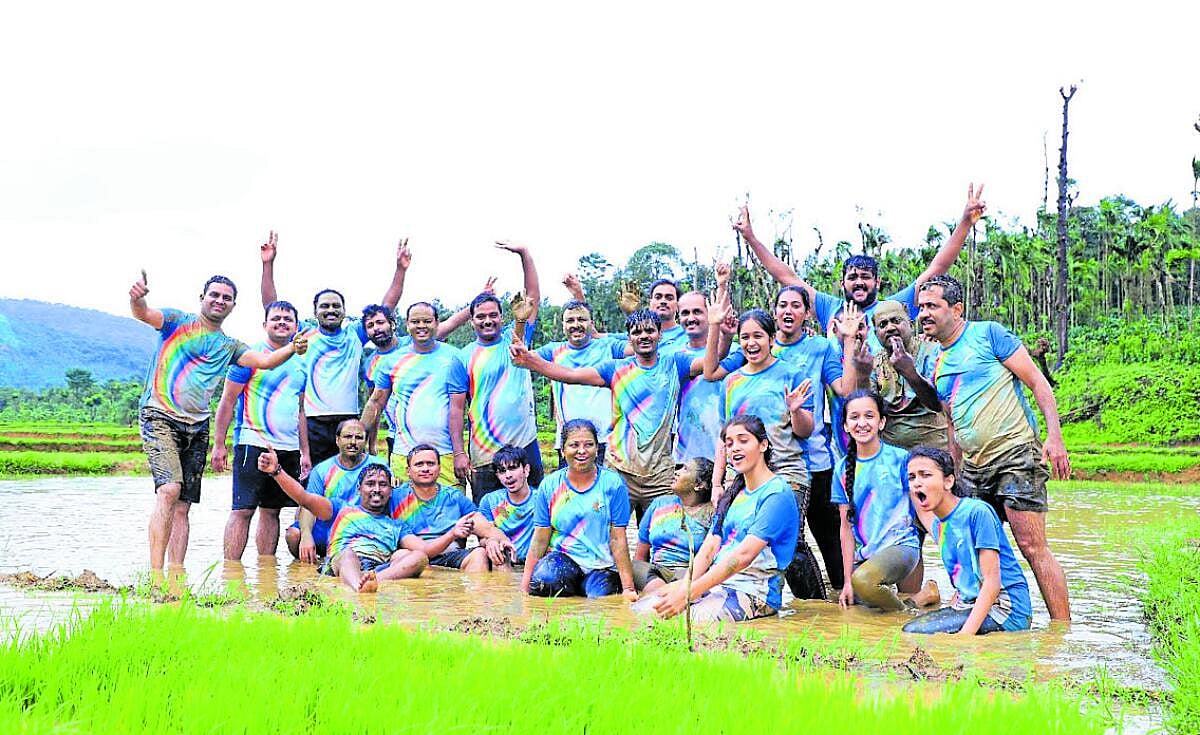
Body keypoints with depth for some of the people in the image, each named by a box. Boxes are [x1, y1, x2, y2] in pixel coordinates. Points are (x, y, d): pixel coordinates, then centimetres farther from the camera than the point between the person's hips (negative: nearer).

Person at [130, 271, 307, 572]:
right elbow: (143, 314, -12)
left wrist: (293, 349, -16)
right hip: (160, 417, -5)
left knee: (182, 507, 4)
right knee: (169, 489, -23)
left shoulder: (229, 346, 17)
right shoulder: (177, 322, 6)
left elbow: (265, 360, 4)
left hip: (197, 428, 5)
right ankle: (155, 571, -22)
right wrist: (137, 298, -36)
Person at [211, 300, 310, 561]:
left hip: (289, 449, 6)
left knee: (272, 510, 9)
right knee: (243, 509, -6)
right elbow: (227, 402, -4)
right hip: (253, 444, -6)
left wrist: (305, 451, 17)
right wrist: (219, 444, -9)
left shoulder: (300, 364, 15)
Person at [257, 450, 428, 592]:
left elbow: (423, 548, 16)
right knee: (348, 553, -36)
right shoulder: (343, 509, 28)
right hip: (339, 565, -2)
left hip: (383, 569, 2)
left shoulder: (397, 526, 33)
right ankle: (360, 588, -71)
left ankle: (376, 580, -54)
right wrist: (276, 471, -2)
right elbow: (305, 498, 12)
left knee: (419, 557, -26)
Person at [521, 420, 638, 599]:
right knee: (543, 580, -33)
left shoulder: (612, 483, -2)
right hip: (563, 558, 0)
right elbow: (540, 539, 2)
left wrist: (628, 588, -9)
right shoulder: (549, 485, 3)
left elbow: (617, 539, -4)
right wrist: (524, 587, -5)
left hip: (602, 566, 0)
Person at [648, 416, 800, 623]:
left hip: (754, 592, -7)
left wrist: (688, 593, -24)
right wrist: (684, 585, -10)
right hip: (716, 583, 7)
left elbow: (743, 555, -19)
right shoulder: (733, 494, 20)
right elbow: (709, 548, 10)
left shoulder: (777, 494, -8)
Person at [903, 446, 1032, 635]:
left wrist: (966, 633, -24)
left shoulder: (977, 512, -14)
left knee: (915, 631, -23)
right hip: (970, 607, 8)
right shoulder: (937, 526, 12)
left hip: (1007, 611, -8)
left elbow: (992, 581, -18)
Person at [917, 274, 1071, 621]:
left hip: (1015, 454, -7)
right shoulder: (937, 364, 17)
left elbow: (1037, 382, -5)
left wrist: (1054, 436, -15)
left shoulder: (988, 333, -2)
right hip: (973, 467, 8)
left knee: (1032, 547, -11)